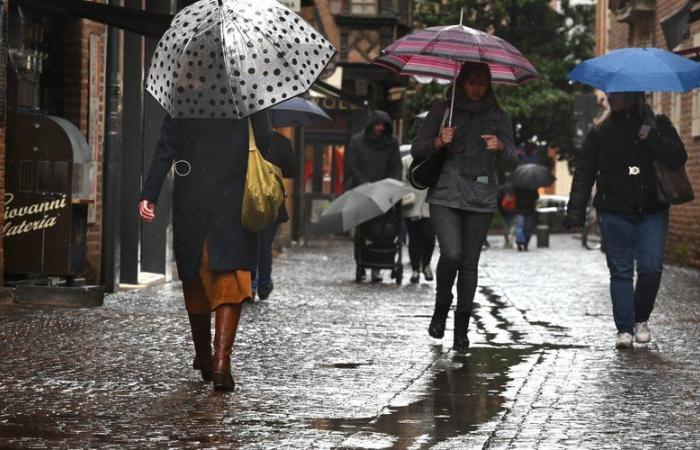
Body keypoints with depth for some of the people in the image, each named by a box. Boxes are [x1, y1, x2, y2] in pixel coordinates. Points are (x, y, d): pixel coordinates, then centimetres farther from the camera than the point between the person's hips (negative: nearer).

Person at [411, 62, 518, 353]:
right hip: (445, 195, -1)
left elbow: (511, 164, 2)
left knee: (469, 263, 1)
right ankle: (441, 305, 8)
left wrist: (500, 147, -19)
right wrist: (439, 142, -14)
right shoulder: (442, 111, 5)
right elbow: (417, 150, 6)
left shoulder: (498, 117, 8)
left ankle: (461, 328, 12)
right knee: (452, 254, -19)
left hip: (480, 199, 2)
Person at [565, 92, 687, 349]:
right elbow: (584, 172, 6)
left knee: (651, 268, -8)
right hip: (615, 214, 1)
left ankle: (641, 319, 14)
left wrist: (650, 137, -19)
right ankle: (624, 329, 1)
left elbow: (678, 159, -8)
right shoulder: (601, 132, 7)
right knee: (621, 271, -3)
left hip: (652, 212, 0)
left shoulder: (658, 125, 5)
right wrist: (576, 211, -2)